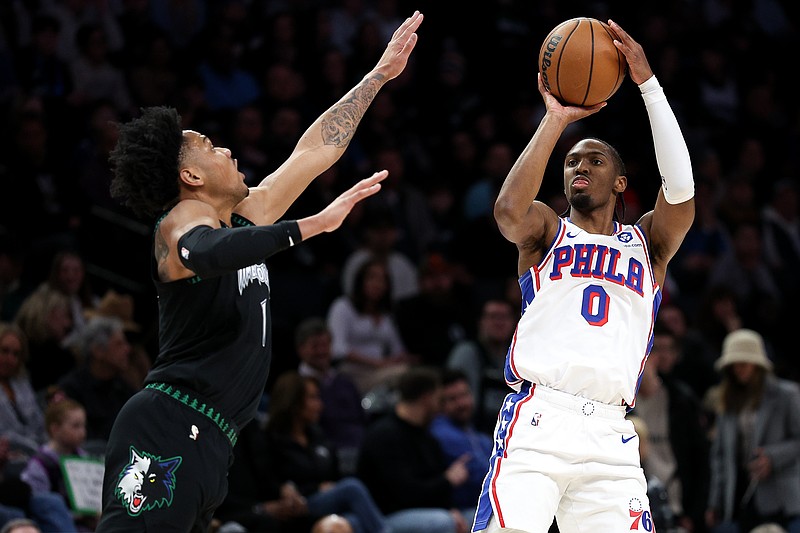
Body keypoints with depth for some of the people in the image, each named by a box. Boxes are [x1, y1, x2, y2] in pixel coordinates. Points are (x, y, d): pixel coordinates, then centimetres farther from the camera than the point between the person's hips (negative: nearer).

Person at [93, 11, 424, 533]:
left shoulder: (245, 216, 20)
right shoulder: (183, 222, -6)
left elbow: (318, 148, 27)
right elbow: (207, 254, -32)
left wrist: (380, 74, 31)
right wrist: (313, 225, -34)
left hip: (207, 445, 9)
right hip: (169, 430, -9)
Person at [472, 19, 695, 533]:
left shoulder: (648, 242, 21)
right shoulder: (546, 231, 18)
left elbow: (681, 191, 1)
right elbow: (509, 209, -7)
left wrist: (648, 82, -1)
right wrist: (555, 121, -4)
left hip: (610, 434, 2)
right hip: (538, 415, -2)